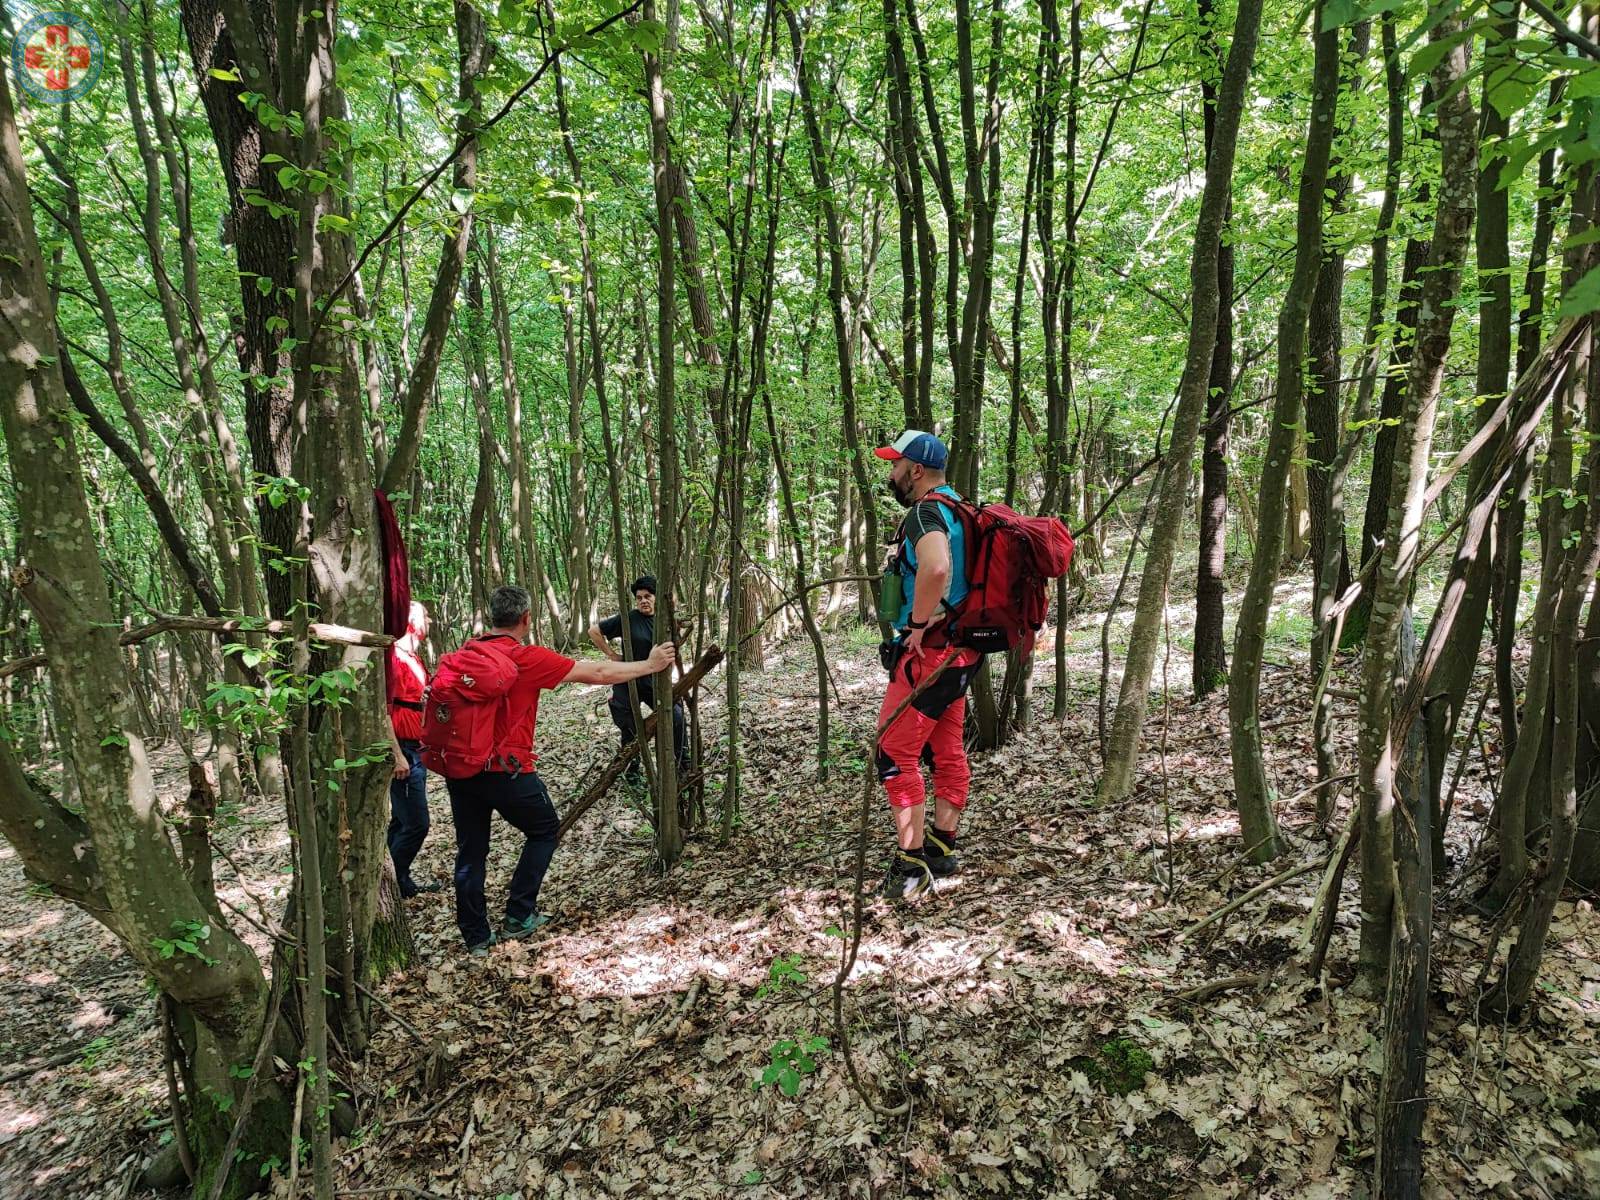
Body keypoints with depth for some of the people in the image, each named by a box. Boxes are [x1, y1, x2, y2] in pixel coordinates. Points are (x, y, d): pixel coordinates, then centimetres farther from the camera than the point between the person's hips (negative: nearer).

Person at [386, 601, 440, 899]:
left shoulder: (414, 657, 13)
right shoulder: (395, 658, -15)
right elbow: (384, 710, -20)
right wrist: (398, 756, -21)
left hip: (417, 750, 9)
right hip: (403, 752, -9)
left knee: (402, 822, 16)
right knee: (416, 824, -5)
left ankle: (401, 882, 25)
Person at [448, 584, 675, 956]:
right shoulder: (528, 658, -11)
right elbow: (596, 674, -6)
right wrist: (650, 665, 4)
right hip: (506, 769, -5)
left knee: (471, 851, 14)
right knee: (544, 830, 18)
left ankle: (476, 937, 21)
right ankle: (518, 917, 18)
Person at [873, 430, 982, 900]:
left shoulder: (924, 513, -18)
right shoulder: (956, 509, 14)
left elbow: (935, 567, -39)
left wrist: (919, 623, -26)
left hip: (929, 652, -10)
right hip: (958, 652, 10)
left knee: (895, 756, -5)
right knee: (948, 753, 15)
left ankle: (911, 866, -1)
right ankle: (942, 849, 25)